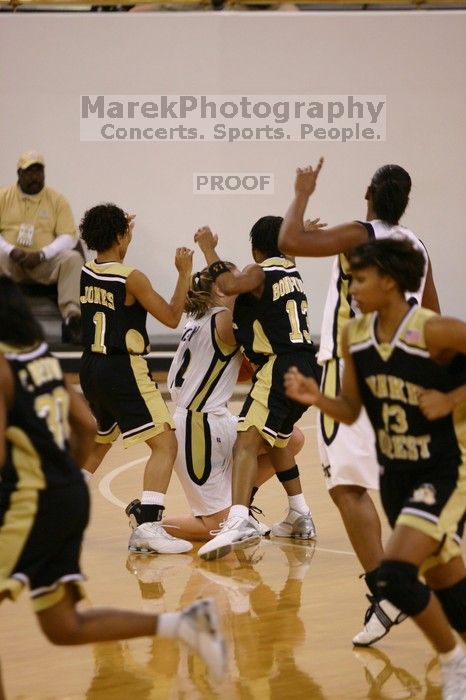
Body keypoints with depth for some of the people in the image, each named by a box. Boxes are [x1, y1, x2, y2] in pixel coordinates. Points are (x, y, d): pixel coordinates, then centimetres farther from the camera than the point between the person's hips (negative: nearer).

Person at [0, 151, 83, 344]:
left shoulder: (57, 200, 7)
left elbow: (69, 237, -1)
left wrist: (41, 255, -17)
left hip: (44, 262, 0)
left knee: (73, 258, -29)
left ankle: (72, 317, -40)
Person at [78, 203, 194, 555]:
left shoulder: (82, 273, 6)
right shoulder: (131, 278, -14)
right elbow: (171, 317, -10)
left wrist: (122, 234, 34)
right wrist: (184, 273, -2)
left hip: (91, 368, 8)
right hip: (123, 371, -8)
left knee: (96, 443, 27)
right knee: (165, 443, -9)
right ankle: (148, 524, -24)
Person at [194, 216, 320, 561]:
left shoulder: (261, 274, -4)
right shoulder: (292, 273, 20)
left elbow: (229, 285, -22)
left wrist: (208, 248, -9)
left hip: (281, 368, -9)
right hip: (307, 367, 9)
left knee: (247, 442, -20)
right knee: (277, 439, 30)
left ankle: (239, 523, -39)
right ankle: (301, 517, 34)